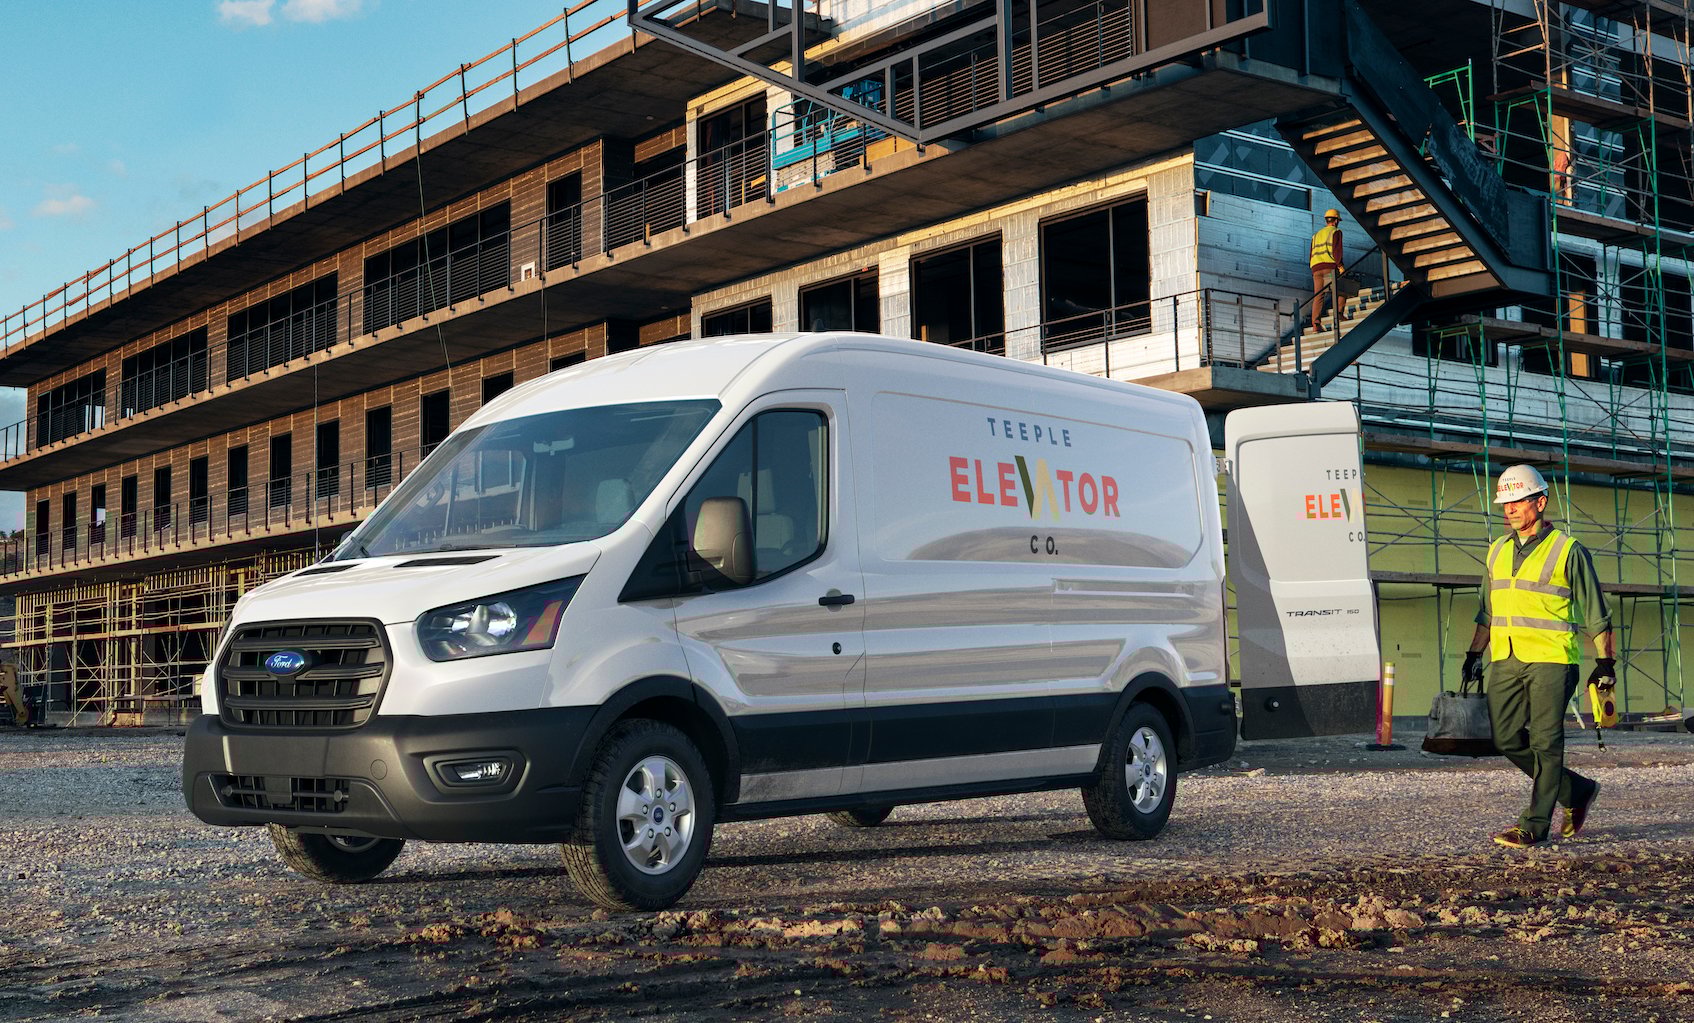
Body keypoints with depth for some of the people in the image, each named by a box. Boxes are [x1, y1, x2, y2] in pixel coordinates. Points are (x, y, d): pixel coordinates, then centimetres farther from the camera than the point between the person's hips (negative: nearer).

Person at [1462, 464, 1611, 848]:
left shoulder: (1568, 550, -2)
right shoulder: (1498, 551, 15)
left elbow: (1594, 612, 1)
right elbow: (1488, 611, 23)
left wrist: (1605, 660, -1)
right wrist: (1475, 654, 18)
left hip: (1551, 661, -6)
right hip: (1506, 660, 6)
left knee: (1545, 742, -5)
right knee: (1507, 739, 3)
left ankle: (1536, 824, 1)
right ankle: (1577, 791, 21)